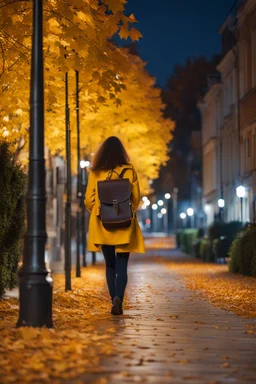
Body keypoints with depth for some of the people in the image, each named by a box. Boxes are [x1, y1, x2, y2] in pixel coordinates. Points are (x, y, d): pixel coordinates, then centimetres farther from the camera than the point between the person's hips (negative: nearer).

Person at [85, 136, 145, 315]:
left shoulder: (95, 173, -3)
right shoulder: (129, 171, -4)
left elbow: (89, 200, 1)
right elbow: (136, 198, 1)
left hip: (103, 226, 1)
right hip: (125, 226, -1)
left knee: (110, 265, 14)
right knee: (122, 266, 2)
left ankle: (115, 301, 11)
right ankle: (118, 298, -20)